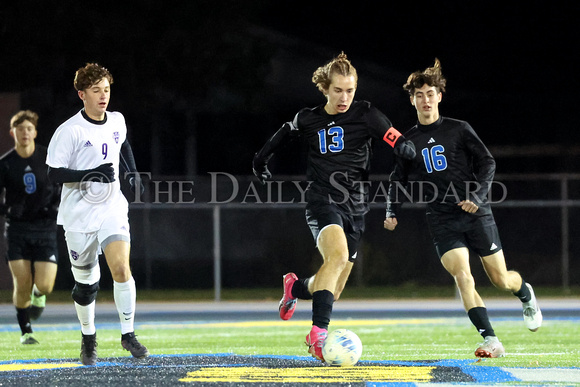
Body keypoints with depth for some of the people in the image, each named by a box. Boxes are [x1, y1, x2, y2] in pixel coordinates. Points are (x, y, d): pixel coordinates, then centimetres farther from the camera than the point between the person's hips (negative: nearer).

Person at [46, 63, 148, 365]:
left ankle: (128, 334, -4)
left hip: (112, 210, 3)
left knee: (121, 268, -17)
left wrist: (133, 172, 13)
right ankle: (88, 338, 29)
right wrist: (91, 174, -24)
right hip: (79, 216, -3)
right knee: (85, 282, 7)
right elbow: (54, 173, -14)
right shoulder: (70, 131, -13)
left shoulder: (117, 121, 4)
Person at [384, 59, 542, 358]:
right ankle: (491, 342, -23)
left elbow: (487, 163, 1)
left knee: (501, 279, 3)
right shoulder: (408, 140, 10)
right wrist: (392, 212, 3)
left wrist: (477, 196, -15)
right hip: (442, 220, 1)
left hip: (475, 214, -1)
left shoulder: (458, 129, 2)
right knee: (462, 276, -20)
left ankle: (526, 294, 40)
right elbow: (398, 179, 19)